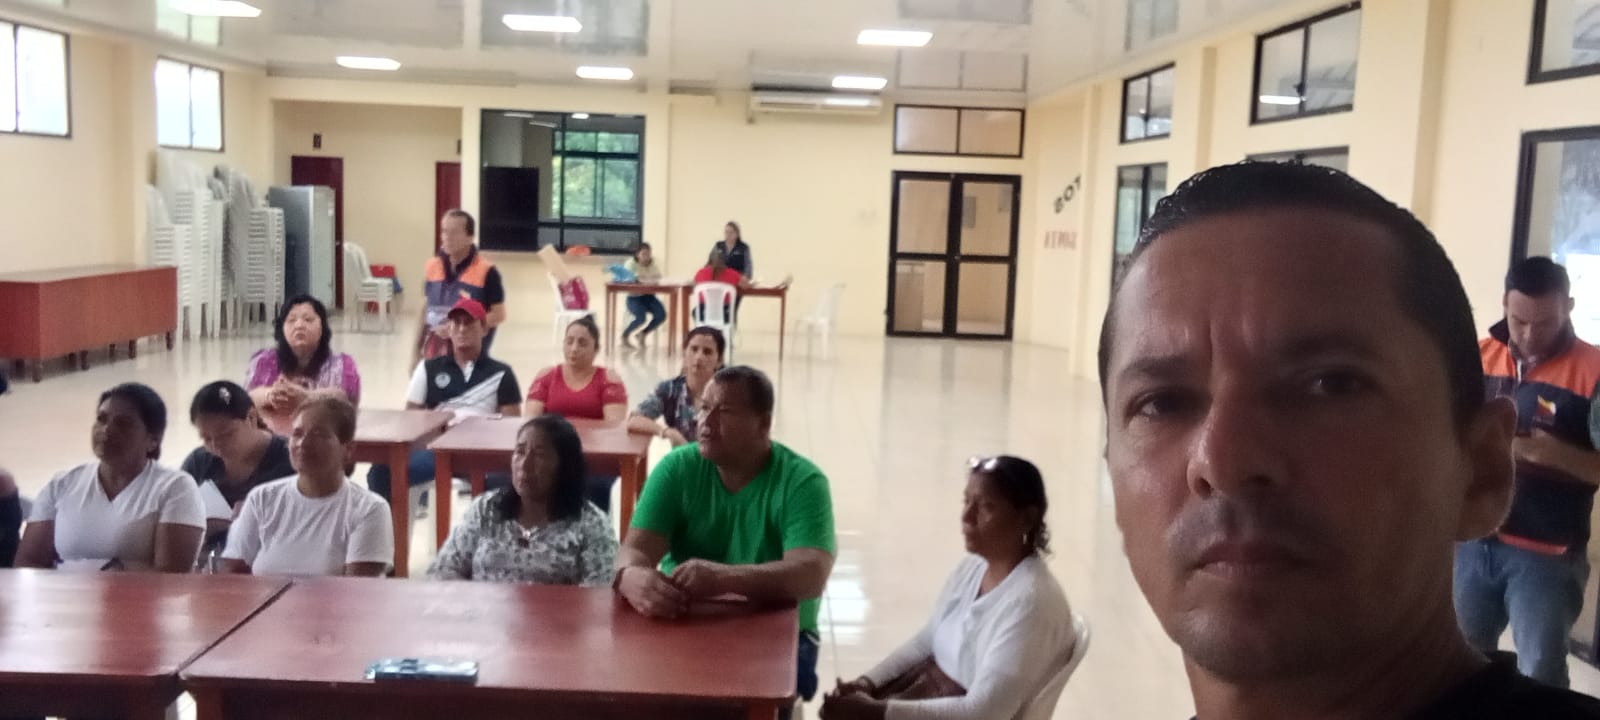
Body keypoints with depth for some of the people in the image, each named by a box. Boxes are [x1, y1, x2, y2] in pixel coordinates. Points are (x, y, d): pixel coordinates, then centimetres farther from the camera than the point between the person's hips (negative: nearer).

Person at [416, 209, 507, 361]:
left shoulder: (486, 271, -12)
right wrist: (417, 351, 13)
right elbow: (426, 310, 14)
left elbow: (498, 315, -10)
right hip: (433, 357, 5)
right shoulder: (432, 266, 5)